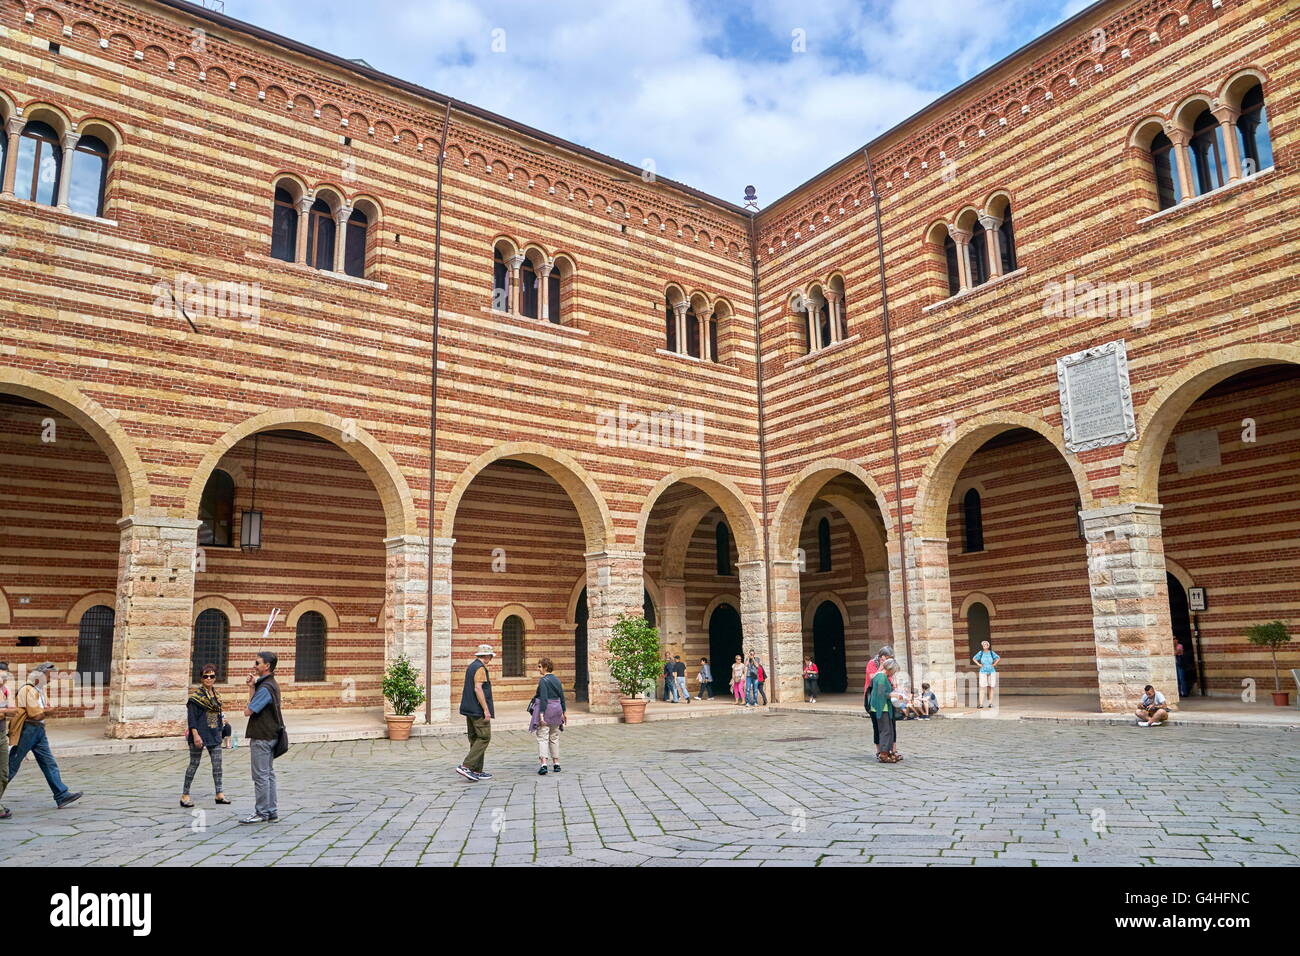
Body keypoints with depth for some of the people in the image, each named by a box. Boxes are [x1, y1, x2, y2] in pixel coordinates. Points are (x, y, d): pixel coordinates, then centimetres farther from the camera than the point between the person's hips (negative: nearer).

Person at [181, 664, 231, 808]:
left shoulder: (216, 696, 11)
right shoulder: (196, 696, -9)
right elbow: (192, 717, -13)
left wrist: (223, 732, 17)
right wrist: (195, 734, -21)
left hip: (214, 734, 6)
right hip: (200, 734, -6)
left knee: (217, 763, 5)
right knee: (194, 764, 2)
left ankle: (219, 794, 9)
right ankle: (185, 795, 12)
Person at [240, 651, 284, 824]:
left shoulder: (265, 688, -19)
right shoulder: (271, 684, 13)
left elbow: (248, 711, -18)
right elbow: (254, 705, 14)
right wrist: (251, 687, 5)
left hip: (261, 737, -10)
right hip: (270, 736, 10)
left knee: (260, 776, -3)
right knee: (269, 774, 13)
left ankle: (262, 812, 3)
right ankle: (272, 812, 17)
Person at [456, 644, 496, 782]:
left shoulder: (471, 666, 16)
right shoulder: (480, 668, -13)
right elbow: (478, 689, -22)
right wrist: (486, 710, -20)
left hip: (469, 709, 10)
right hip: (478, 710, -10)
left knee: (475, 738, 12)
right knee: (484, 737, -7)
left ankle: (477, 771, 15)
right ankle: (466, 766, -14)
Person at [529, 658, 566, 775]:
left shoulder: (543, 681, -12)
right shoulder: (557, 680, 10)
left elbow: (544, 699, -20)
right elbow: (562, 697, 12)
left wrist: (541, 714, -22)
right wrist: (564, 712, 18)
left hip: (545, 709, -7)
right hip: (556, 709, 7)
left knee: (542, 738, -7)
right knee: (554, 737, 16)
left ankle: (543, 764, -20)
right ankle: (556, 763, 19)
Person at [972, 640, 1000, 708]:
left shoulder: (991, 652, 2)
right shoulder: (981, 653, 1)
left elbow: (999, 658, 15)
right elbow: (974, 659, 12)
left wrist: (994, 664, 5)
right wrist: (979, 664, 1)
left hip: (992, 671, 1)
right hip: (983, 672, -1)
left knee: (991, 687, 3)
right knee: (982, 687, -9)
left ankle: (990, 703, 12)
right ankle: (981, 704, -11)